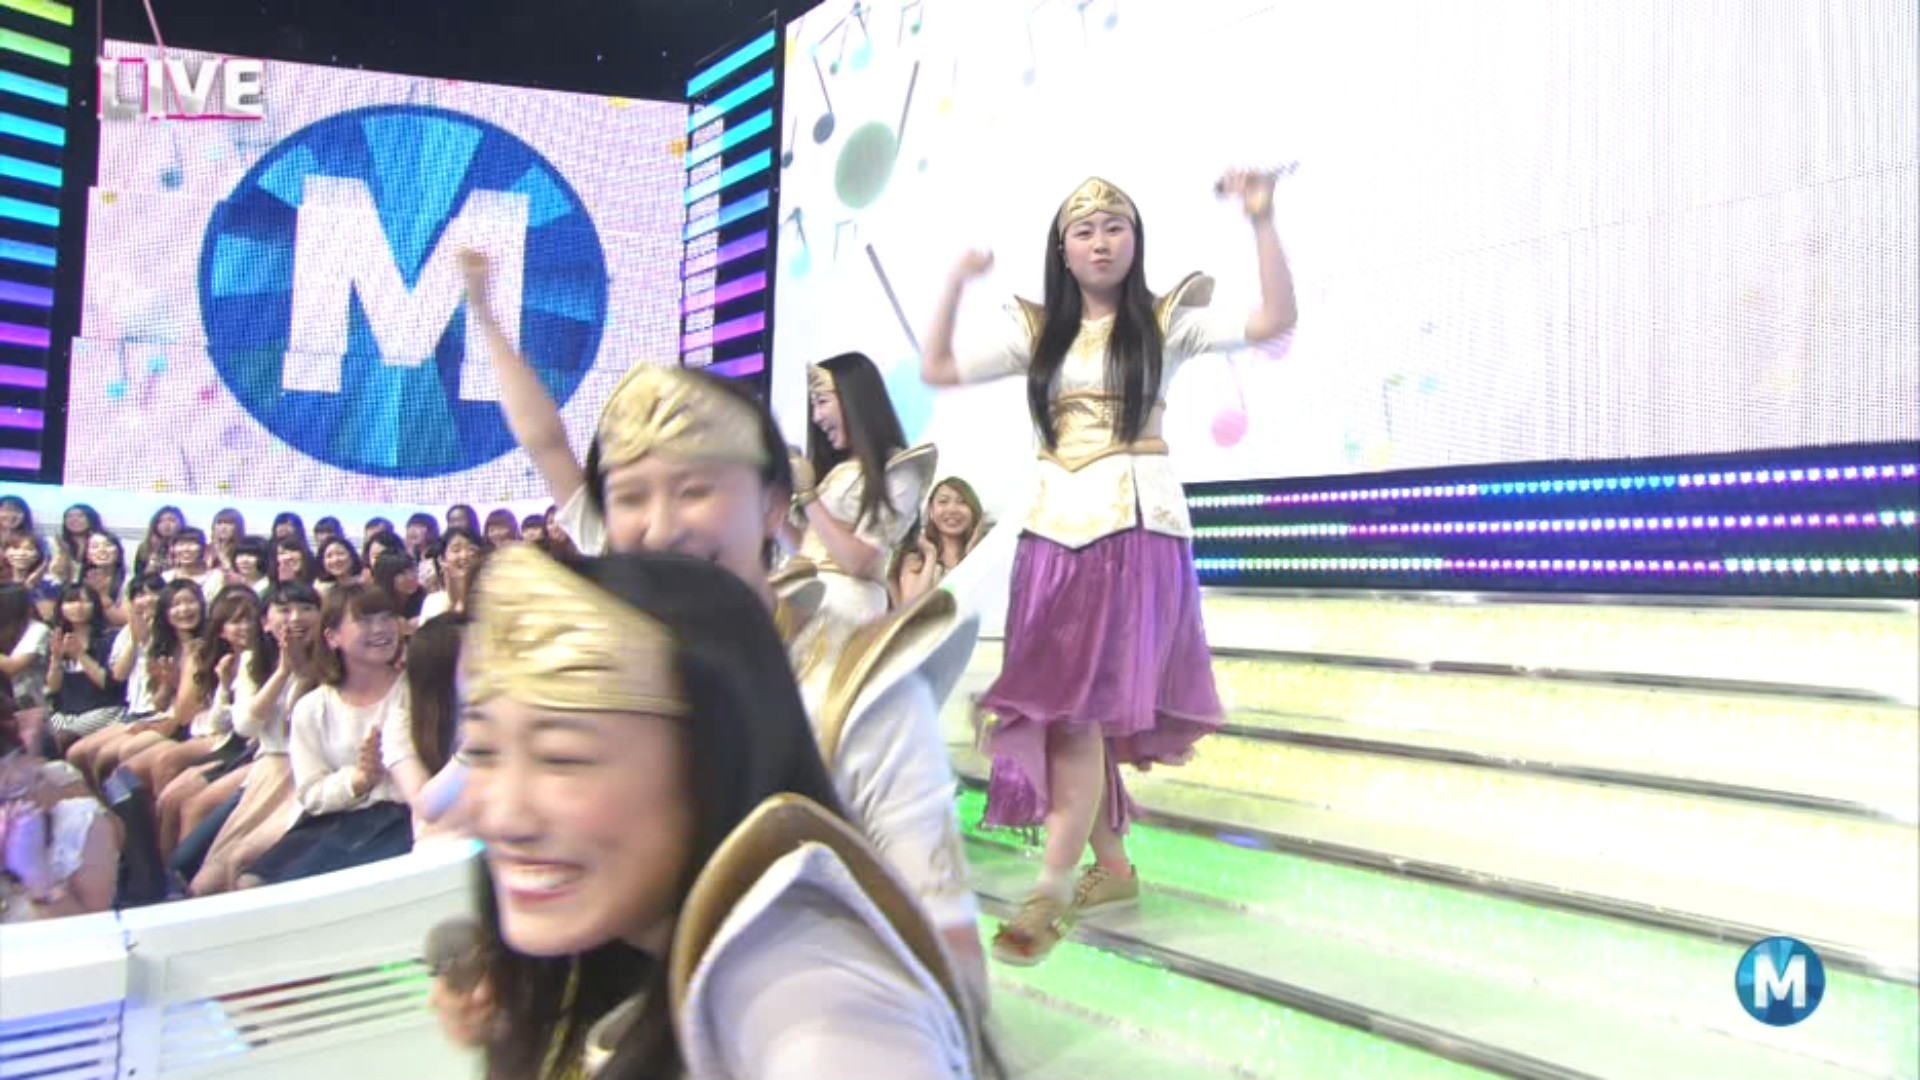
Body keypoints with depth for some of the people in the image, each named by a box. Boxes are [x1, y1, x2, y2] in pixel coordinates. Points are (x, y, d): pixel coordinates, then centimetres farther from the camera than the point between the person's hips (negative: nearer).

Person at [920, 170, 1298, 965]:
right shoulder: (1039, 331, 15)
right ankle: (1111, 867, 21)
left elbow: (1274, 320, -6)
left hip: (1136, 527, -4)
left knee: (1080, 707, -14)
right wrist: (956, 285, 5)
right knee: (1060, 712, 5)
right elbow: (938, 370, 14)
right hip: (1055, 528, 5)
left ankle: (1052, 890, -8)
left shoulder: (1164, 321, 6)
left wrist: (1261, 221, -14)